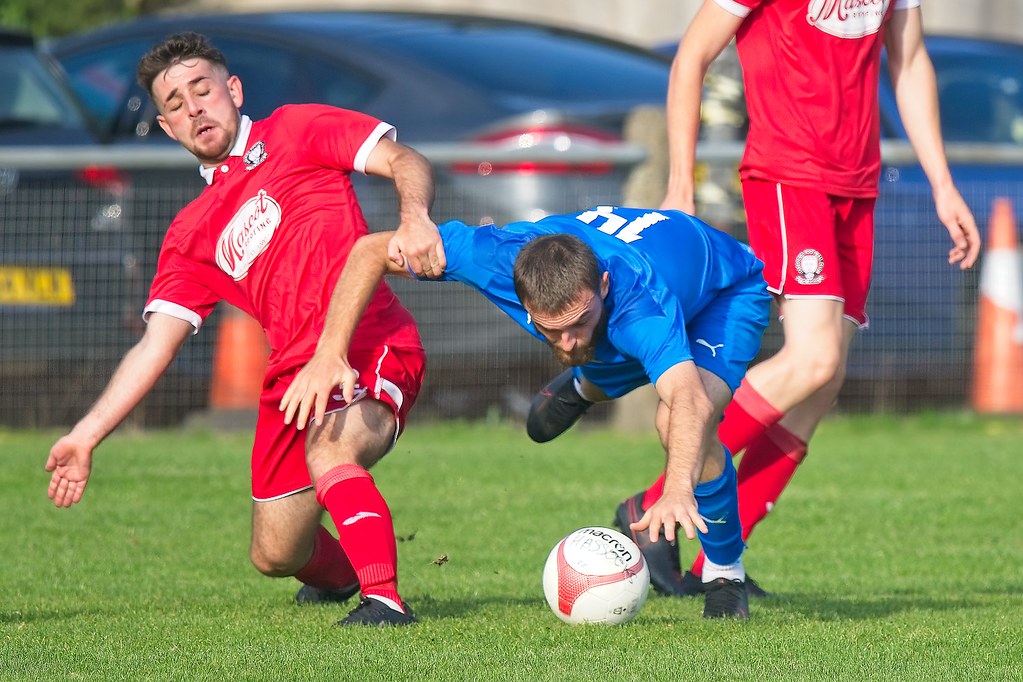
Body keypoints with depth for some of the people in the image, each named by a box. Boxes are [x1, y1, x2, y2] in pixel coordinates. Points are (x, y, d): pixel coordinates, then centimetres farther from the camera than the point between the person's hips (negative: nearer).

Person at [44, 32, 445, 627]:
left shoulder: (297, 131, 6)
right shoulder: (191, 235, 18)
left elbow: (406, 163, -2)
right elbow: (155, 347, 14)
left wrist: (414, 218, -25)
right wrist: (86, 435, 5)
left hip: (375, 351, -6)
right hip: (295, 374, 6)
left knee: (328, 450, -37)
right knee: (276, 555, 9)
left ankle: (384, 598, -38)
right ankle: (337, 574, 44)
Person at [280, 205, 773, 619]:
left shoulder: (639, 301, -51)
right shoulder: (500, 255, -39)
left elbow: (690, 398, -67)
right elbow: (372, 251, -27)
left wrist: (678, 491, -85)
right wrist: (330, 353, -36)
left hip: (727, 290, -6)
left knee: (678, 421, -32)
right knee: (594, 385, 33)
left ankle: (726, 576, -6)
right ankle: (580, 387, 75)